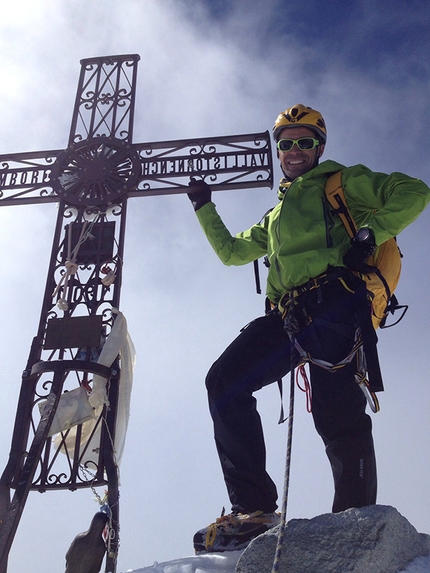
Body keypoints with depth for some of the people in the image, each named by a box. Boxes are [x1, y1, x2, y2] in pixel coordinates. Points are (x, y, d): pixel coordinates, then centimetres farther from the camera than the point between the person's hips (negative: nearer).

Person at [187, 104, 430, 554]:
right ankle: (253, 508, -16)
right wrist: (204, 208, 39)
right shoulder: (275, 217, 37)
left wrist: (370, 233, -5)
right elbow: (231, 252, 44)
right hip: (287, 316, 6)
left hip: (333, 302, -6)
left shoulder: (341, 183, 19)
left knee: (335, 412, -19)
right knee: (224, 382, -13)